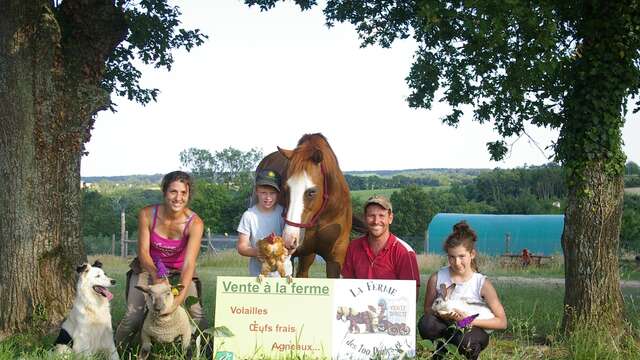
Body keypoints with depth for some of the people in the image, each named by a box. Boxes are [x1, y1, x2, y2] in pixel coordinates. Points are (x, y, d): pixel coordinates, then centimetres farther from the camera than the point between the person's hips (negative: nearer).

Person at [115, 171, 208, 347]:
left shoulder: (195, 223, -23)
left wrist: (180, 297, -43)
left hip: (179, 271, 0)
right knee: (133, 316, -16)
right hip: (148, 267, 0)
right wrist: (156, 275, -38)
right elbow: (143, 251, -17)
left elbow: (189, 264, -30)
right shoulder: (147, 214, -20)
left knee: (197, 314, -18)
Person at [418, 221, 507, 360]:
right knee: (426, 323, -32)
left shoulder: (482, 284, -10)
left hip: (472, 330, -1)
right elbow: (427, 309, 5)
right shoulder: (436, 279, -6)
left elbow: (502, 322, -9)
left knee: (465, 340, -38)